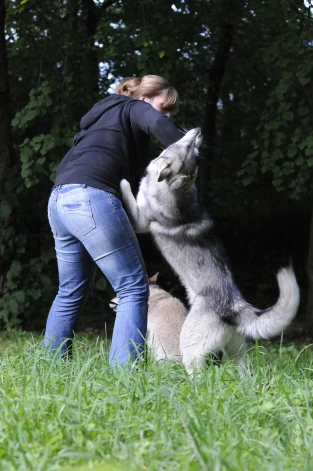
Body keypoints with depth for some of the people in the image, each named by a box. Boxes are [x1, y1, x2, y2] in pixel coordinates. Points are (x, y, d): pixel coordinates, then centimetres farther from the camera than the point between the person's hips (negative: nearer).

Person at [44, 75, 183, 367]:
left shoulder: (106, 116, 33)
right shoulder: (133, 108, 8)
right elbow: (159, 125, -16)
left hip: (59, 200, 9)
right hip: (91, 198, -9)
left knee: (71, 292, 19)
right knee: (133, 288, -6)